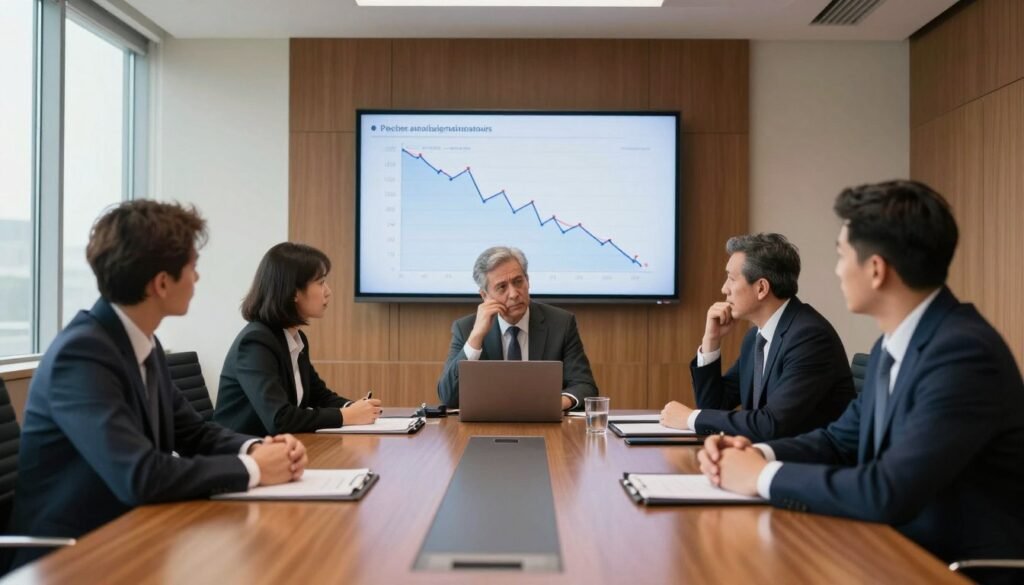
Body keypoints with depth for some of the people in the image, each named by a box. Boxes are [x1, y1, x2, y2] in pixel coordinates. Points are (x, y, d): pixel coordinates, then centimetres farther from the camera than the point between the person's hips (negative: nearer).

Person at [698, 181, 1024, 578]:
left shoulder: (963, 351, -24)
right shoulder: (894, 343, 4)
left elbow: (890, 493, -30)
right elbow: (842, 440, 11)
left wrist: (763, 475, -19)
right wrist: (758, 453, -7)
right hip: (909, 553, 7)